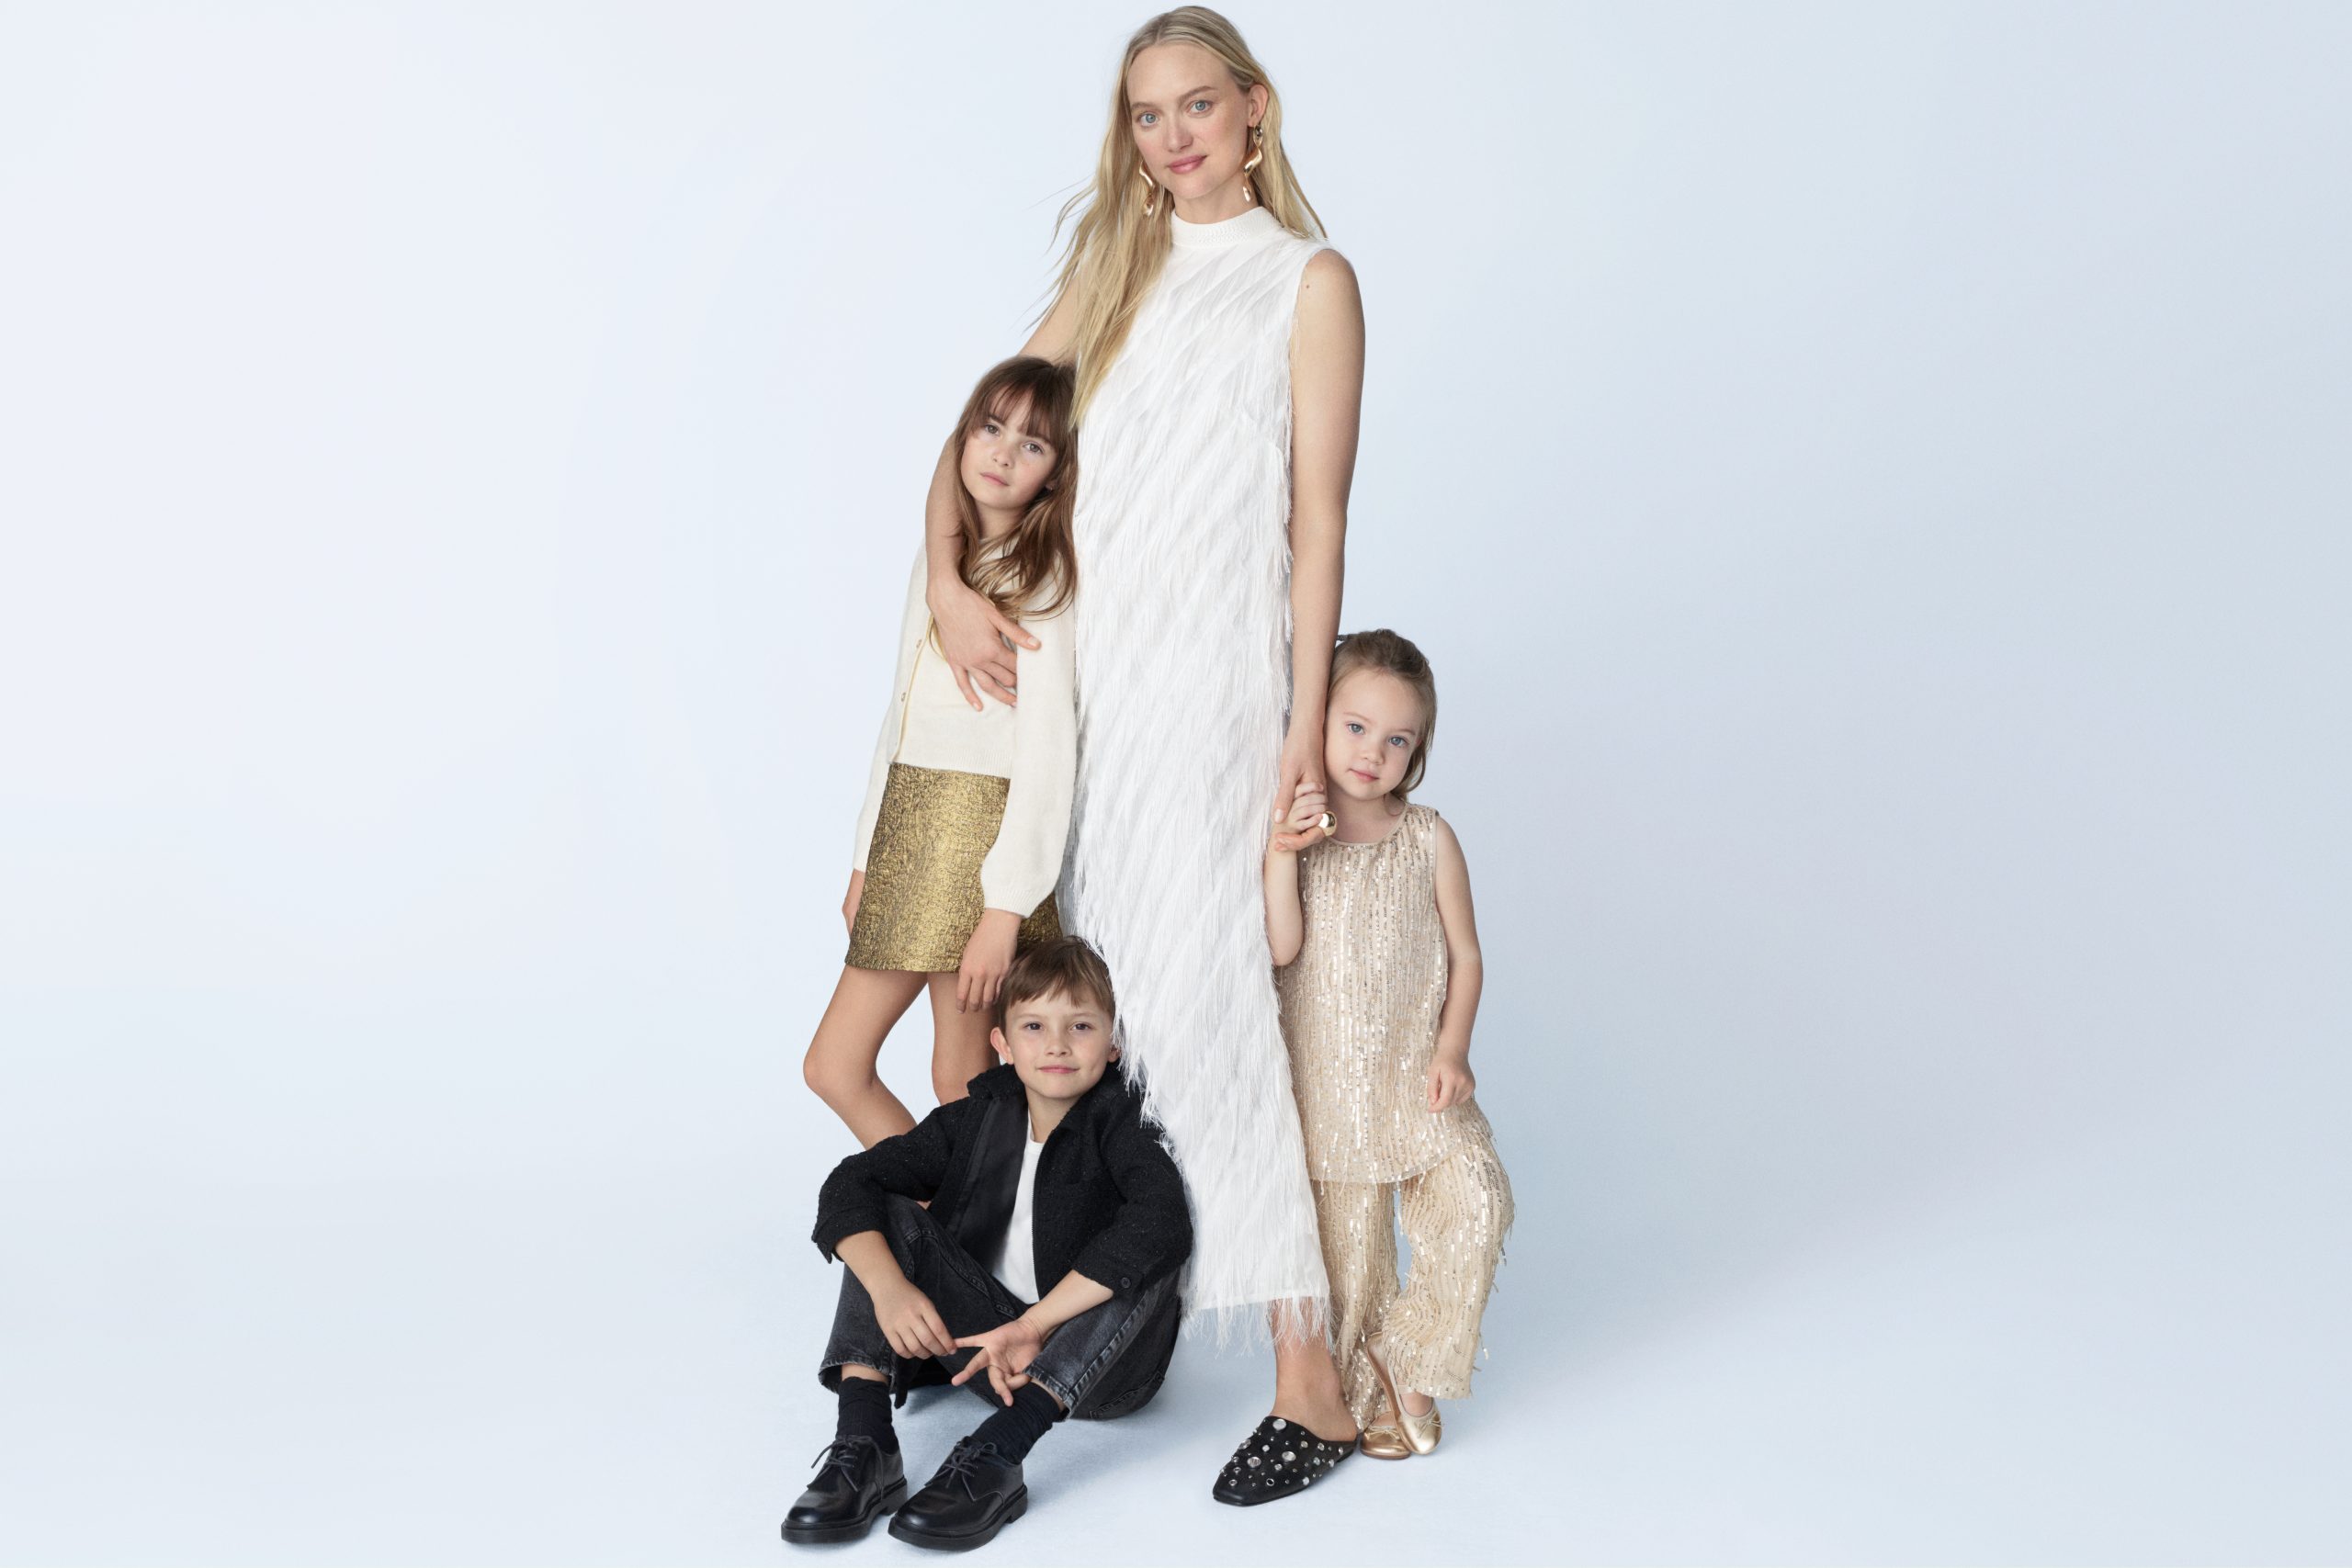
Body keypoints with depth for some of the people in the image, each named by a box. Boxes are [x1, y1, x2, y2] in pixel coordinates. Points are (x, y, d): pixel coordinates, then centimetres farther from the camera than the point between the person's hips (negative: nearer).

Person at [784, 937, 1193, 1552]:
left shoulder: (1123, 1120, -15)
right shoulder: (978, 1119, -2)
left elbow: (1162, 1221, -36)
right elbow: (851, 1183, -10)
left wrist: (1034, 1324, -37)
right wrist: (890, 1288, -30)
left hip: (1096, 1367, -4)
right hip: (992, 1347, 4)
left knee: (1147, 1252, -31)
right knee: (889, 1218, -9)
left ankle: (997, 1455, -40)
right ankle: (863, 1446, -25)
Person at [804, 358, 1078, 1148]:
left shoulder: (1044, 576, -8)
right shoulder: (939, 554, 14)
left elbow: (1048, 750, -14)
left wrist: (1006, 907, -19)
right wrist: (866, 861, 14)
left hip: (982, 836, -7)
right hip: (910, 827, 8)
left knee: (961, 1083, -1)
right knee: (834, 1066, 7)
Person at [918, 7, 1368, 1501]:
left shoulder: (1309, 280, 3)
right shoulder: (1113, 273, 19)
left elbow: (1318, 517, -3)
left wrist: (1308, 719, -8)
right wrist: (948, 583, 2)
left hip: (1212, 678, -6)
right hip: (1079, 668, 6)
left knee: (1208, 994, -13)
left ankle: (1308, 1372, -11)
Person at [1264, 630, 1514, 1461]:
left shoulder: (1429, 839, 1)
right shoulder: (1293, 832, -1)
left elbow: (1465, 957, 4)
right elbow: (1281, 948, -11)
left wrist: (1452, 1050, -7)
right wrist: (1280, 853, -21)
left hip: (1416, 1075, 0)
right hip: (1326, 1082, 0)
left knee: (1473, 1197, -17)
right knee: (1347, 1240, 5)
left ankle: (1411, 1364, 1)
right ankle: (1368, 1389, 24)